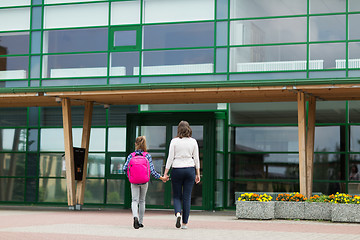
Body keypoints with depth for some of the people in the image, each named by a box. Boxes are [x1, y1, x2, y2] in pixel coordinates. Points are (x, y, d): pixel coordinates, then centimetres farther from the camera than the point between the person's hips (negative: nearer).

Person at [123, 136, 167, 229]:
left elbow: (125, 168, -8)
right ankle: (140, 222, 20)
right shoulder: (147, 156, -5)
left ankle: (135, 216, -28)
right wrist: (161, 178, 0)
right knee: (142, 201, 14)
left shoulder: (131, 156, -3)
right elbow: (152, 170, -10)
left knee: (134, 200, 0)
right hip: (144, 181, 1)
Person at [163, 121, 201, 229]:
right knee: (187, 197, 5)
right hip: (190, 169, 1)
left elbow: (170, 158, -5)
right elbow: (196, 159, 4)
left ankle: (178, 214, -18)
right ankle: (185, 223, 6)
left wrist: (165, 173, -1)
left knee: (177, 196, 10)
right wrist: (198, 174, 10)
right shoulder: (193, 142, 2)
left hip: (177, 169, -1)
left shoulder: (174, 141, -4)